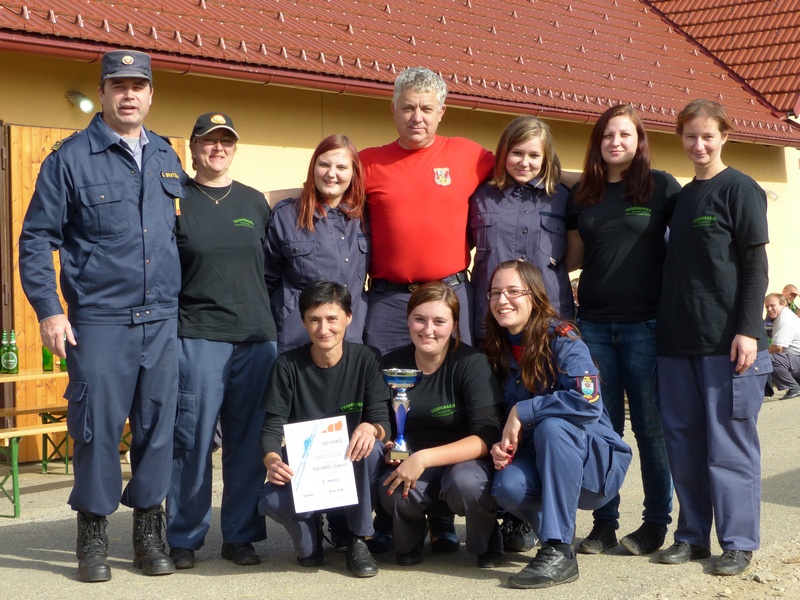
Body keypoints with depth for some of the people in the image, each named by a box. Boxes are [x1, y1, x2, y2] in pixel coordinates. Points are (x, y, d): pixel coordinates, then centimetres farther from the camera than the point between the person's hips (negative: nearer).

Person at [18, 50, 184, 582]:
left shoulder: (167, 158, 14)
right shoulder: (71, 158, 0)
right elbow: (36, 237, -1)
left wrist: (188, 302, 12)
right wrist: (48, 309, -8)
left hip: (163, 319, 4)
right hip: (99, 321, -4)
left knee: (159, 425, 5)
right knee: (97, 426, -1)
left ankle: (149, 531, 18)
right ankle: (94, 534, 14)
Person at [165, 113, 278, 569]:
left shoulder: (255, 202, 14)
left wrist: (274, 325, 12)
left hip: (256, 338, 3)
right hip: (197, 338, -3)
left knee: (249, 441, 6)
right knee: (194, 439, -2)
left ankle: (241, 535, 17)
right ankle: (184, 539, 11)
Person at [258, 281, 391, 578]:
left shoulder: (366, 359, -6)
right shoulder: (288, 365, -6)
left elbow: (382, 420, -11)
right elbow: (272, 428, -9)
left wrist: (371, 428, -37)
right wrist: (272, 461, -32)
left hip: (350, 466, 0)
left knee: (370, 447, -34)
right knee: (272, 501, -33)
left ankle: (358, 540, -12)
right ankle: (310, 538, 6)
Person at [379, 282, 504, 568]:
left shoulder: (471, 363, -14)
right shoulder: (392, 364, -2)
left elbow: (486, 437, -21)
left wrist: (424, 458, -30)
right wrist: (385, 444, -18)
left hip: (464, 461, -2)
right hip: (409, 465, 2)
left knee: (465, 483, -36)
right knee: (393, 493, -31)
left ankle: (486, 544, -1)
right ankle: (409, 542, 7)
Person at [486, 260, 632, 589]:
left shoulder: (562, 340, -15)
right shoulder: (497, 351, 3)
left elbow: (588, 403, -30)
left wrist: (521, 411, -23)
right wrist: (499, 445, -13)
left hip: (595, 464, -4)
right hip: (543, 465, 4)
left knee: (551, 426, -34)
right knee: (508, 485, -29)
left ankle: (558, 552, -28)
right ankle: (558, 527, 5)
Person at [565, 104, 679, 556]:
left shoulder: (661, 186, -1)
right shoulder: (583, 195, 10)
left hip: (645, 324, -3)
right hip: (594, 324, 4)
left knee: (650, 425, 3)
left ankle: (657, 522, 15)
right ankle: (604, 523, 15)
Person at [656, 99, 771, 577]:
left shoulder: (741, 190, -3)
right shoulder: (681, 196, 15)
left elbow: (756, 265, -7)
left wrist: (748, 329, -15)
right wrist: (666, 325, 15)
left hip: (727, 340, -6)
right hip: (679, 340, 6)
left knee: (728, 443, -2)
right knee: (684, 442, 9)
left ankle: (738, 542, 8)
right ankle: (693, 535, 19)